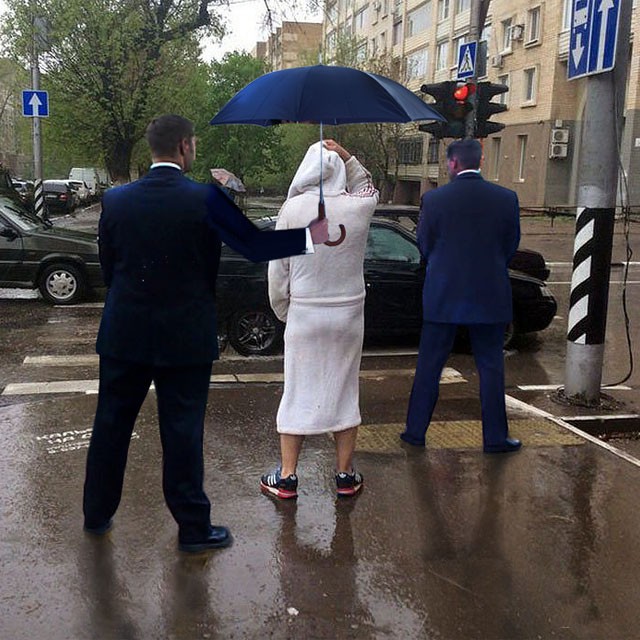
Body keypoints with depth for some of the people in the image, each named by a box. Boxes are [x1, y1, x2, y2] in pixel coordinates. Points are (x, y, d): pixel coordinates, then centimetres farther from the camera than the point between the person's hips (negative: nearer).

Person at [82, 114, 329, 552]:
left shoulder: (116, 200, -2)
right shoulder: (206, 200, -13)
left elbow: (108, 268, 6)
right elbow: (255, 245, -12)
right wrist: (312, 235, -3)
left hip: (124, 335, 3)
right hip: (185, 338, -3)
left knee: (111, 425, 17)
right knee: (183, 432, 6)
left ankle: (97, 514, 31)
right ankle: (193, 527, 18)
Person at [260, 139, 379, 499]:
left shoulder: (293, 208, -9)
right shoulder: (360, 207, -4)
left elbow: (278, 269, -5)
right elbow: (369, 186, 22)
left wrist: (283, 312, 8)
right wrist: (347, 156, 6)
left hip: (304, 315, -1)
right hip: (348, 314, 2)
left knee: (298, 392, 8)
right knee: (345, 391, 12)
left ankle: (287, 477, 16)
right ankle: (346, 475, 22)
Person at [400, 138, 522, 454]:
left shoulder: (433, 199, -8)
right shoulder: (506, 199, -3)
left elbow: (424, 246, 2)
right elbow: (511, 247, 6)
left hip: (442, 296, -1)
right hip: (490, 297, 1)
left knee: (429, 365, 10)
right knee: (491, 368, 10)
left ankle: (415, 431, 17)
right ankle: (495, 437, 15)